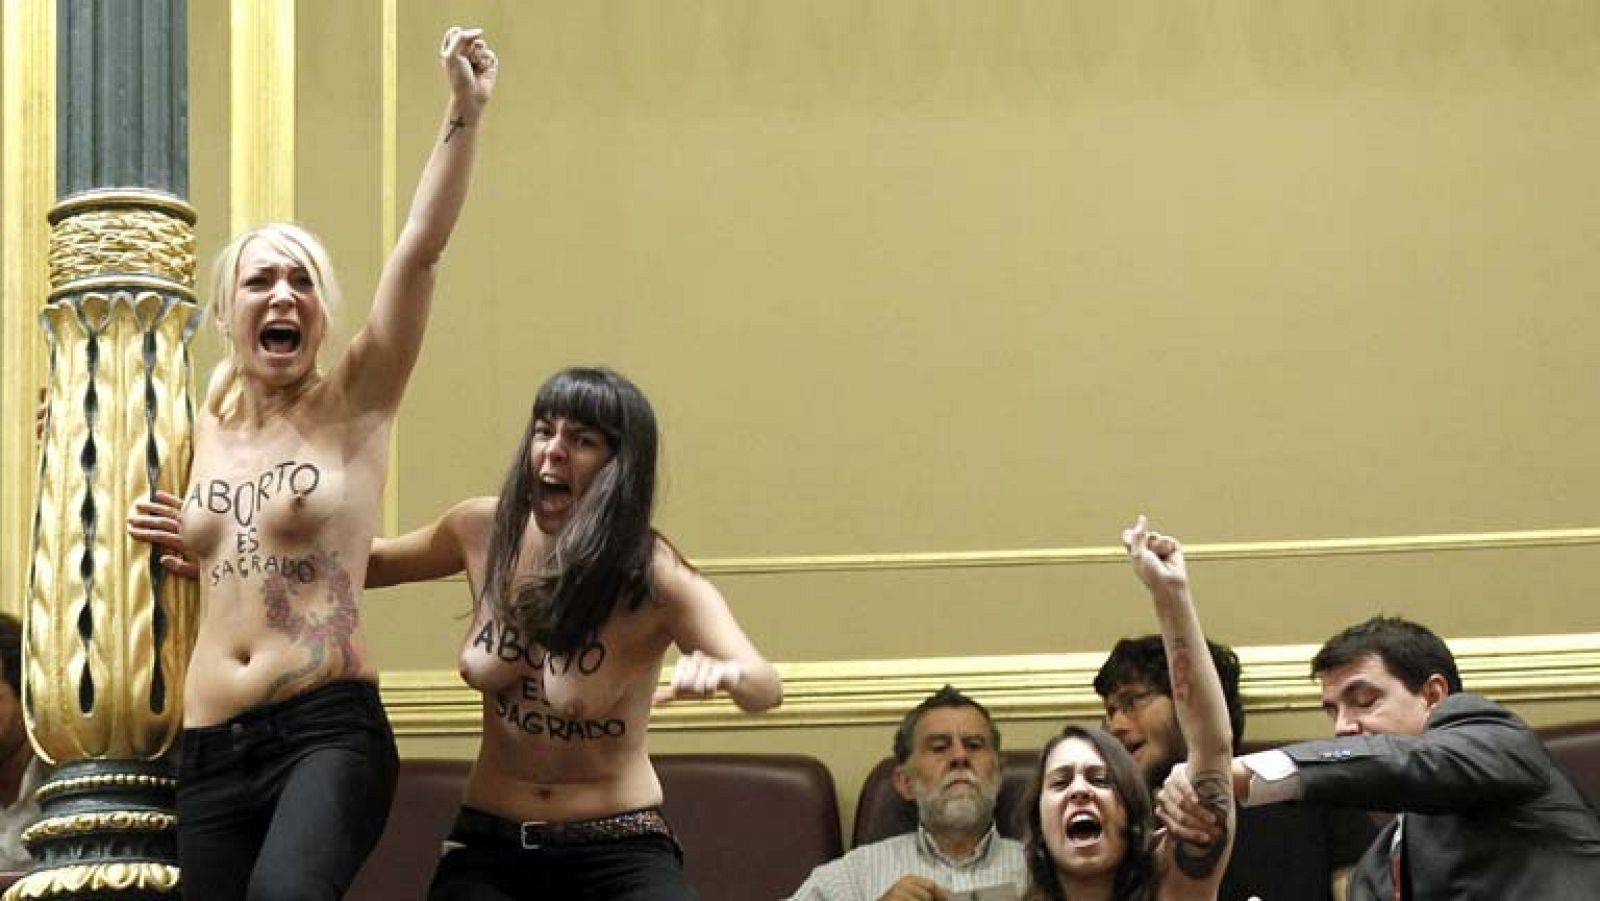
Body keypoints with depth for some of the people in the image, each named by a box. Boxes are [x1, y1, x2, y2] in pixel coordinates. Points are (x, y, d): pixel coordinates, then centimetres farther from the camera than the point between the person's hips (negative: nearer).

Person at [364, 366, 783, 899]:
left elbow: (767, 688, -24)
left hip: (618, 852, -3)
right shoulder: (484, 530, -2)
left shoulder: (655, 577, -14)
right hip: (487, 845, 3)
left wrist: (724, 673, -46)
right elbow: (378, 562, 19)